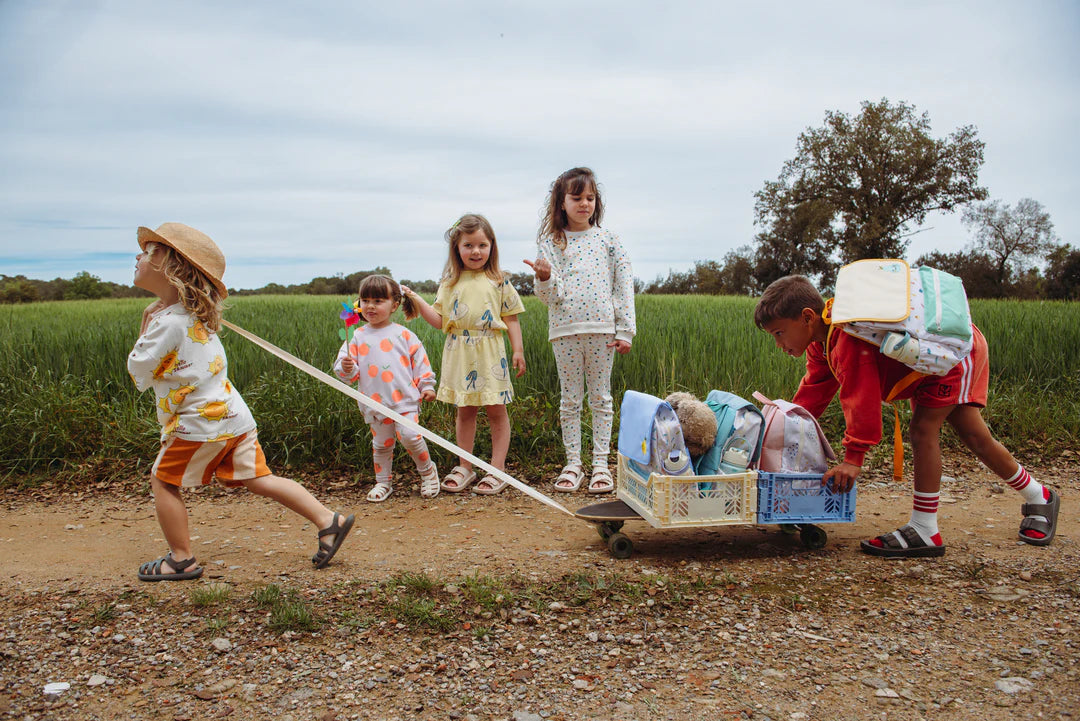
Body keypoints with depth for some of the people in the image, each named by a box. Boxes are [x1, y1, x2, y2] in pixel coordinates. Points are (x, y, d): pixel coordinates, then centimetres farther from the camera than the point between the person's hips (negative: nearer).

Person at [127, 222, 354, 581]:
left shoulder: (168, 323, -17)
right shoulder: (194, 315, 14)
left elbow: (138, 371, -8)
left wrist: (146, 323, 1)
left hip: (201, 423, -9)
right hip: (234, 417, 9)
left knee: (163, 481, 9)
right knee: (258, 479, 10)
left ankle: (181, 560, 15)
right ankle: (328, 520, 3)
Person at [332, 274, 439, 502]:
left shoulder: (403, 334, 1)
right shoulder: (357, 337, 4)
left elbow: (420, 361, 6)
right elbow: (343, 366, 4)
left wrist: (426, 386, 4)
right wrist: (346, 368, -18)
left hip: (405, 399, -2)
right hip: (375, 402, 3)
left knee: (410, 436, -14)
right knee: (381, 443, 11)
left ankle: (428, 471, 10)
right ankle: (383, 482, 28)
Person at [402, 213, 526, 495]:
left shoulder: (499, 281, 2)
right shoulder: (450, 283, 7)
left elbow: (511, 319, 4)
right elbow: (439, 321, 2)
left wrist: (518, 350, -1)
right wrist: (416, 300, -9)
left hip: (491, 353, -2)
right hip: (460, 353, 2)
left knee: (495, 409, 1)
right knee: (465, 410, 11)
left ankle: (497, 469, 10)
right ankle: (465, 467, 22)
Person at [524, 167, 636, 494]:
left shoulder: (608, 239, 6)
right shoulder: (551, 243, 4)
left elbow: (624, 286, 5)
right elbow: (552, 295, -1)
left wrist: (625, 330, 0)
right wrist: (544, 278, -23)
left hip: (602, 328, 0)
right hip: (565, 330, 0)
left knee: (601, 396, 6)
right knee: (570, 398, 6)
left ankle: (600, 463, 14)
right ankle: (573, 463, 16)